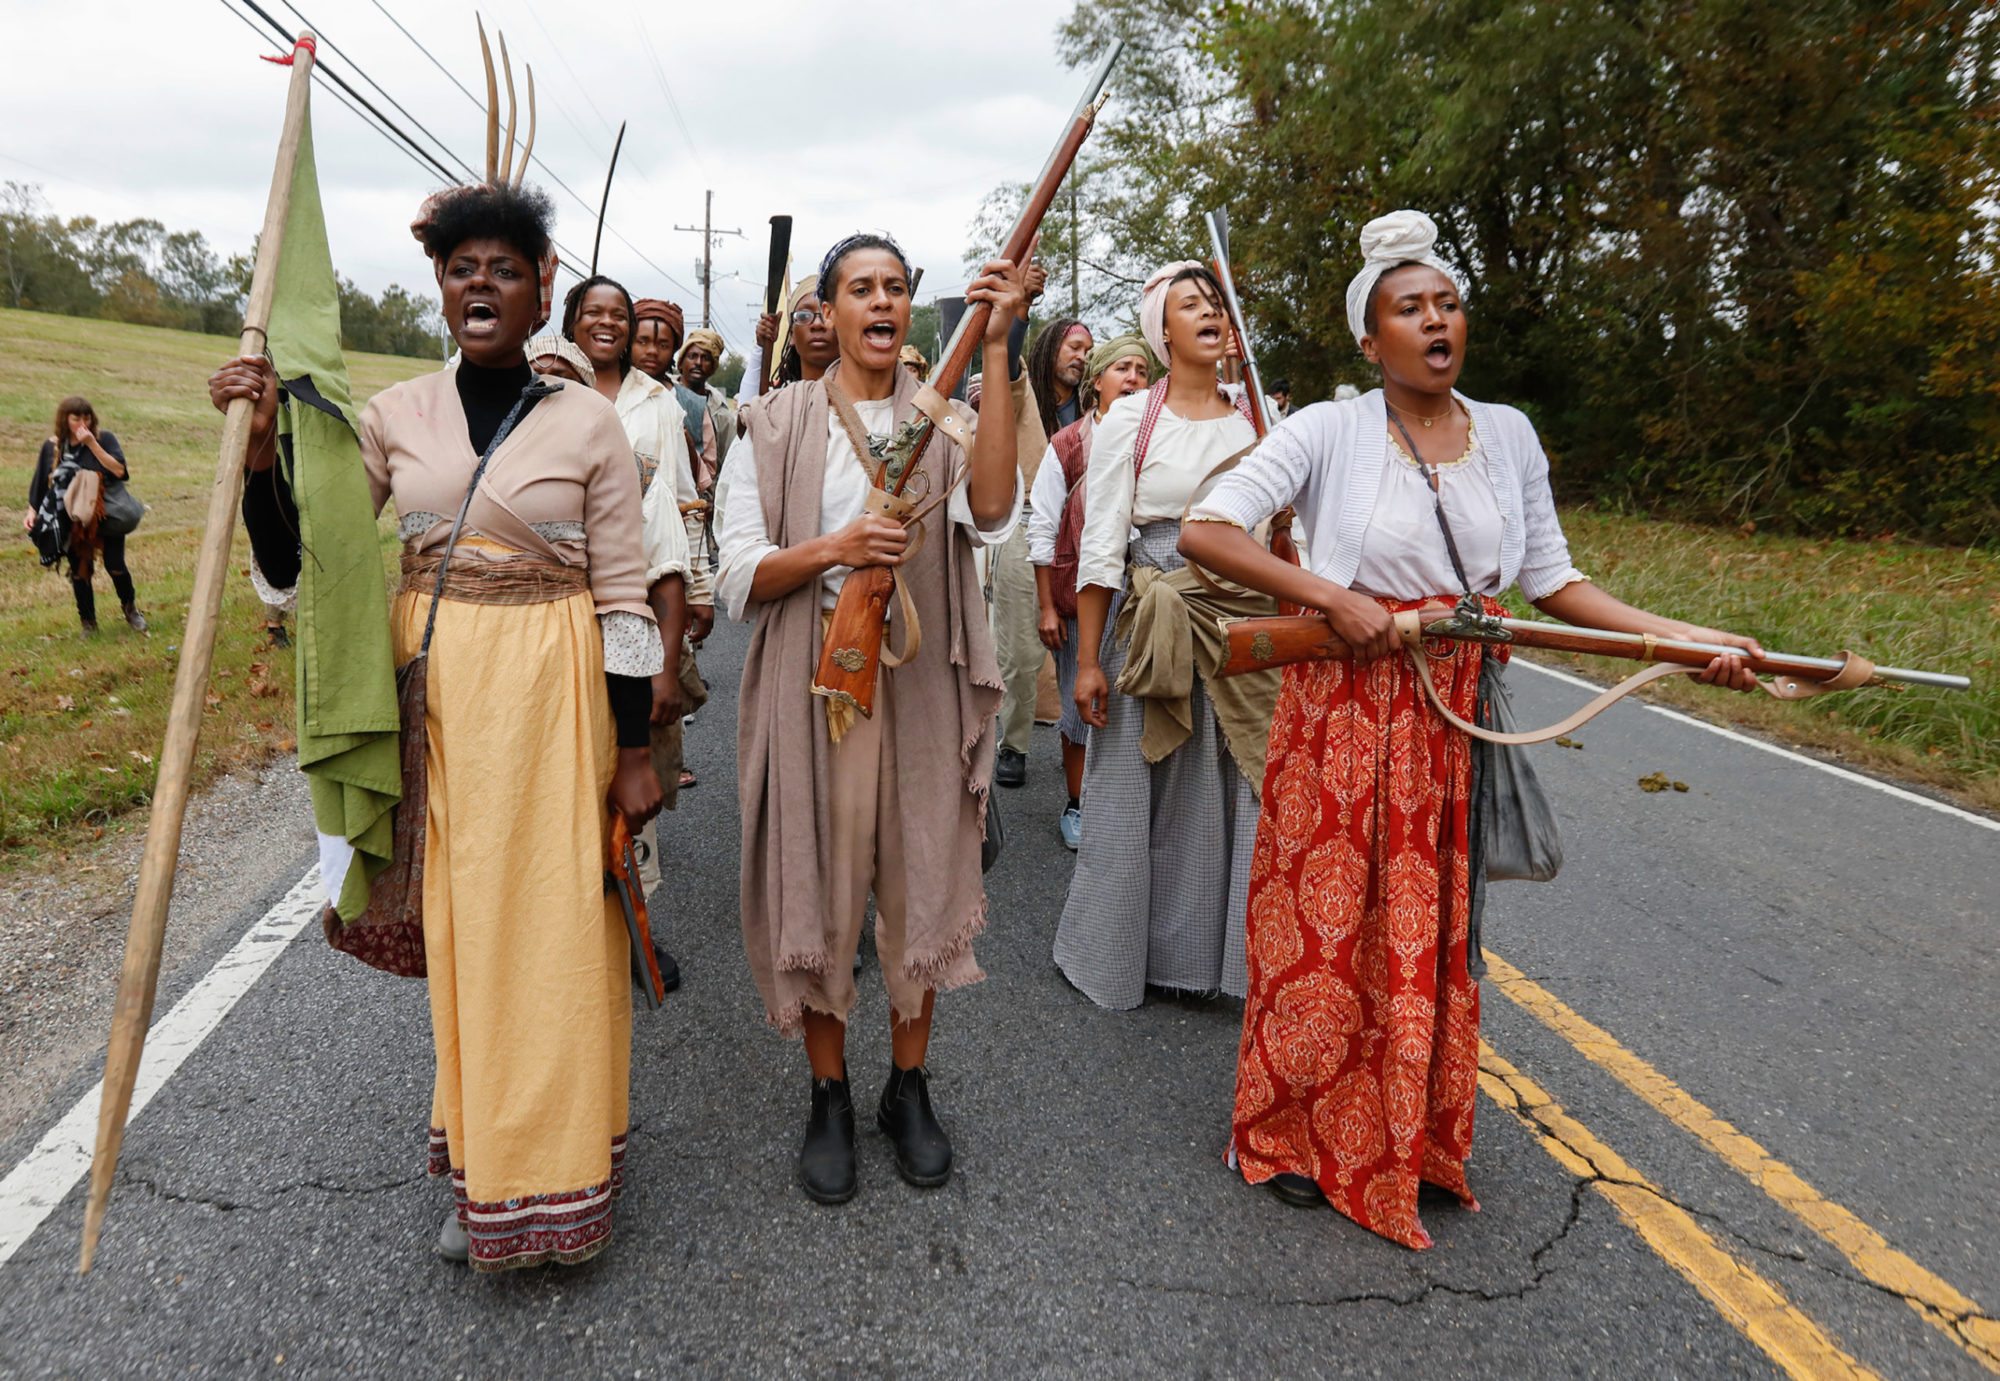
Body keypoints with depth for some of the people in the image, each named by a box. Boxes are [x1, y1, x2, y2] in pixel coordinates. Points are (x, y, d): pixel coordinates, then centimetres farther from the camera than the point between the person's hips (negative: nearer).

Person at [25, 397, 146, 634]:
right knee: (79, 571, 6)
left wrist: (92, 444, -22)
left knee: (115, 565, -7)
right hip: (72, 522, 2)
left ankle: (130, 609, 20)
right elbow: (40, 482, 9)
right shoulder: (52, 446, 2)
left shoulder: (104, 439, -4)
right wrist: (32, 511, 0)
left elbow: (119, 470, -19)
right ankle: (88, 622, 21)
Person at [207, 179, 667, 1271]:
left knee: (552, 923, 4)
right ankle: (480, 1165, 31)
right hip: (432, 694, 3)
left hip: (549, 698, -3)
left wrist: (632, 754, -6)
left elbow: (625, 598, -3)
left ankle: (557, 1169, 24)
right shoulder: (397, 415, 5)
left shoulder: (586, 422, -3)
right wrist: (263, 443, -11)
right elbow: (298, 556, 5)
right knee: (458, 923, 11)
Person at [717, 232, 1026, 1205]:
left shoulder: (941, 414, 5)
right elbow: (738, 578, 0)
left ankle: (909, 1088, 28)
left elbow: (992, 514, -18)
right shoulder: (778, 423, 5)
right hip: (812, 682, 0)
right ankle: (829, 1097, 26)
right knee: (817, 887, 6)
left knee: (920, 881, 8)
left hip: (920, 684, 1)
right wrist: (834, 548, -19)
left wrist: (995, 349, -19)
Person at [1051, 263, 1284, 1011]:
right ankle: (1119, 950, 24)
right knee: (1146, 795, 5)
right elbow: (1100, 545, -4)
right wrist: (1088, 659, -8)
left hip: (1247, 626, 3)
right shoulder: (1129, 418, -1)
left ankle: (1231, 948, 23)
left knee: (1243, 793, 6)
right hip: (1154, 630, -3)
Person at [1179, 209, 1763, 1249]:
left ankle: (1411, 1138, 33)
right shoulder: (1330, 430, -6)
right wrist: (1333, 599, -18)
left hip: (1455, 722, 4)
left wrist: (1684, 638, -1)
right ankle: (1288, 1132, 26)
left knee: (1429, 929, 13)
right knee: (1325, 921, 5)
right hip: (1341, 707, -4)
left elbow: (1552, 581, 9)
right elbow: (1203, 531, -14)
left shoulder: (1508, 435, 7)